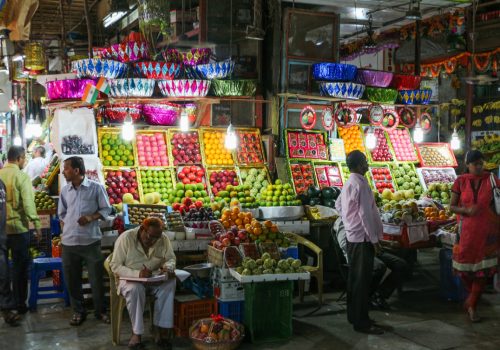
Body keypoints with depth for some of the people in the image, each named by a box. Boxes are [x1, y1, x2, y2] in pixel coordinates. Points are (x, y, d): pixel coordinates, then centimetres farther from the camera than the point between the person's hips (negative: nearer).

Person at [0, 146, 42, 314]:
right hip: (18, 226, -5)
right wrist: (36, 224, -12)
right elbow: (28, 203, -17)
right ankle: (20, 303, 12)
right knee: (20, 266, 6)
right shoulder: (22, 176, -10)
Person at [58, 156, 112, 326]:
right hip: (69, 242, 4)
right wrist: (64, 232, 8)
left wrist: (91, 217, -16)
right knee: (71, 279, 9)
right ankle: (78, 311, 23)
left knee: (96, 277, 4)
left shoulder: (96, 187, -6)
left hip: (91, 241, -4)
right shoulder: (65, 190, 7)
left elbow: (106, 209, -1)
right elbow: (62, 214, 16)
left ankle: (100, 310, 21)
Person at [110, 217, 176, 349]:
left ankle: (163, 331, -24)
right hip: (130, 279, -3)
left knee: (170, 283, -27)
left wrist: (168, 268, -23)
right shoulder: (126, 238, -18)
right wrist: (137, 273, -34)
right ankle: (136, 333, -23)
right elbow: (115, 266, -19)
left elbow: (171, 259, 3)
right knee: (135, 288, -37)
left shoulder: (163, 239, -6)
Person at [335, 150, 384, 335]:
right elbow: (366, 214, -20)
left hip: (352, 236, 10)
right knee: (363, 280, -5)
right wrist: (374, 239, -15)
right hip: (363, 238, -10)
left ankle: (354, 315, 25)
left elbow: (338, 205, 23)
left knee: (355, 277, 16)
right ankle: (361, 322, 1)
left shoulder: (349, 183, 11)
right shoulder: (361, 184, -18)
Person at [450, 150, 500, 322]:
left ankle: (472, 305, 14)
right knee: (463, 267, 5)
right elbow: (452, 206, 1)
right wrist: (466, 210, -18)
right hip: (467, 230, 0)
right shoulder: (460, 181, -1)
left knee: (482, 269, 0)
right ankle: (473, 294, 36)